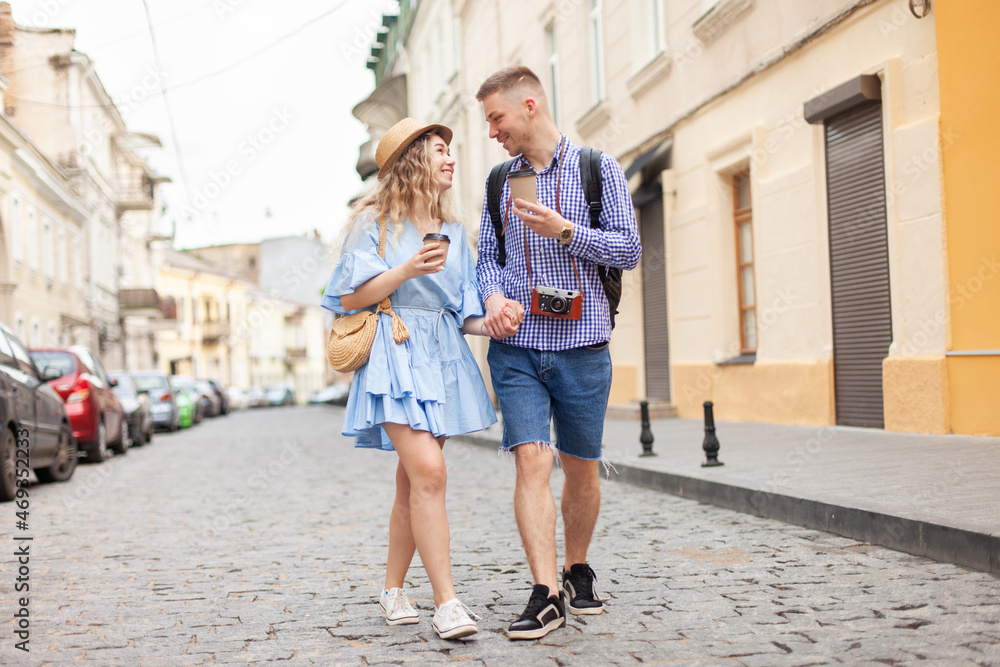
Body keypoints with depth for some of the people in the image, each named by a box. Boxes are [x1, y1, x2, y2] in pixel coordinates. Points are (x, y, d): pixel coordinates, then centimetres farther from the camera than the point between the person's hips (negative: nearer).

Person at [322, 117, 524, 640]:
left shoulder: (453, 231, 16)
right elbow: (350, 298, -6)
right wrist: (408, 270, -17)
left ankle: (393, 589, 21)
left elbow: (463, 311, 14)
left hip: (443, 358, 6)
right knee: (428, 473, -17)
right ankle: (446, 602, -16)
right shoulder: (373, 221, -1)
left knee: (413, 481, 8)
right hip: (395, 355, -6)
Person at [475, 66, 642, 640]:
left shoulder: (599, 169, 1)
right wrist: (493, 295, -6)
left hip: (582, 344, -2)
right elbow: (487, 254, 16)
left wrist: (565, 230, -17)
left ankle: (578, 570, 30)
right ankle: (546, 595, -11)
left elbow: (629, 249, -4)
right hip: (517, 345, 2)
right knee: (531, 461, -11)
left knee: (582, 469, 9)